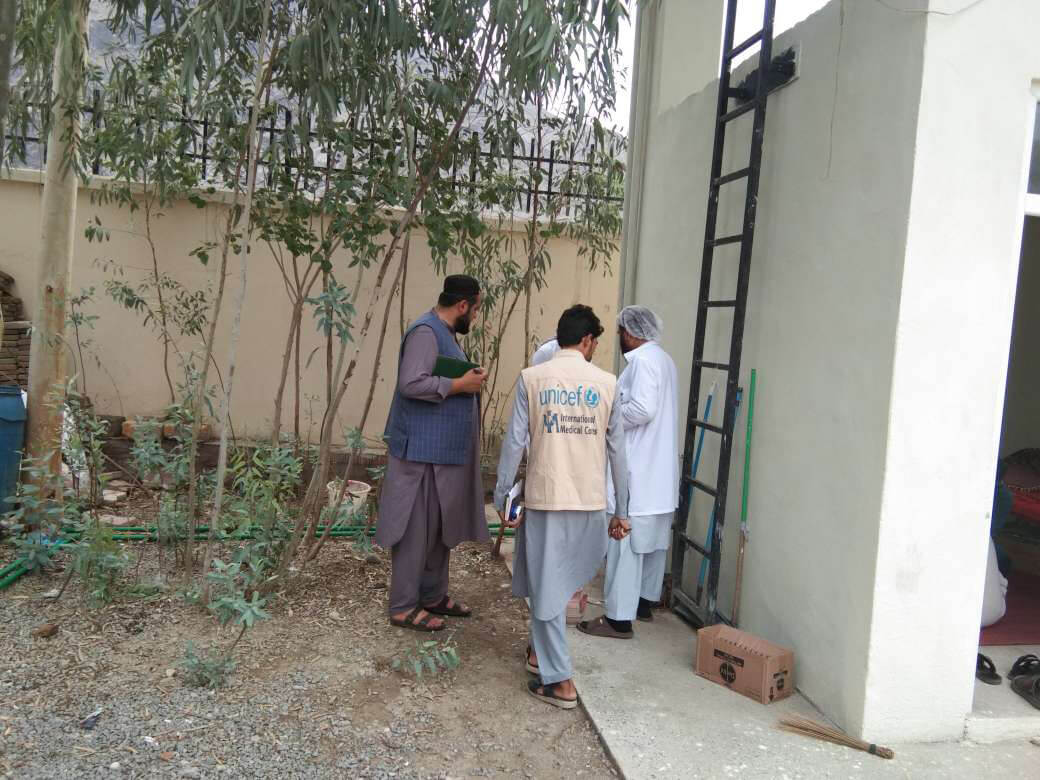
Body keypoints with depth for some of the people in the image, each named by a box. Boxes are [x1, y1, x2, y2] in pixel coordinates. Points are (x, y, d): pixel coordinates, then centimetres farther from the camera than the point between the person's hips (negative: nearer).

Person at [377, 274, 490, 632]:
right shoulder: (425, 332, -16)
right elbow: (411, 383, -26)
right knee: (416, 529, -2)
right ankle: (404, 606, 8)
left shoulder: (446, 333, 16)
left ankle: (433, 595, 28)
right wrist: (460, 384, -18)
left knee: (442, 526, 16)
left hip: (445, 451, 10)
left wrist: (470, 378, 7)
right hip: (422, 451, -10)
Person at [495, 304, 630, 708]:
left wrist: (501, 496, 4)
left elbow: (515, 441, -5)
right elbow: (616, 449, 3)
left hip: (545, 497, -2)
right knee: (563, 580, 21)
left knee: (547, 587, 6)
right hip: (591, 501, 3)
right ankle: (542, 650, 37)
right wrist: (621, 509, 11)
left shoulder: (532, 378, -3)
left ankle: (560, 681, 8)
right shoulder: (606, 382, 1)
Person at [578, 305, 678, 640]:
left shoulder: (643, 360, -14)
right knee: (652, 540, 17)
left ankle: (619, 618, -2)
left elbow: (642, 409, -26)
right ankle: (644, 601, 30)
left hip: (637, 472, -10)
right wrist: (616, 405, 12)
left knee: (624, 541, -6)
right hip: (659, 470, 10)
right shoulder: (663, 359, 17)